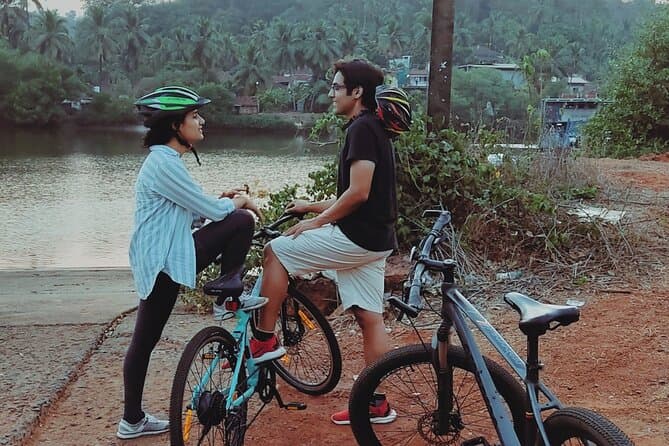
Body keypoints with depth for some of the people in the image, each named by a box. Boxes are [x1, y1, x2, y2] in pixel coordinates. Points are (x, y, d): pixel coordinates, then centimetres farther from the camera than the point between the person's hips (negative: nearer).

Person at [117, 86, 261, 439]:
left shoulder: (164, 159, 15)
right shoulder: (164, 163, -17)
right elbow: (211, 210, -16)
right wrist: (241, 200, 3)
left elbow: (189, 210, 20)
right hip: (162, 264, -10)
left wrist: (223, 200, 7)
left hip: (160, 260, 10)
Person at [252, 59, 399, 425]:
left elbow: (358, 193, -21)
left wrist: (316, 222, -10)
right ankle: (375, 403, 16)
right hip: (374, 240, 10)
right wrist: (312, 206, 24)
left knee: (275, 252, -2)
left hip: (356, 237, -10)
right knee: (370, 318, 10)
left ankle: (265, 340, 4)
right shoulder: (374, 129, 19)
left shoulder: (361, 129, -13)